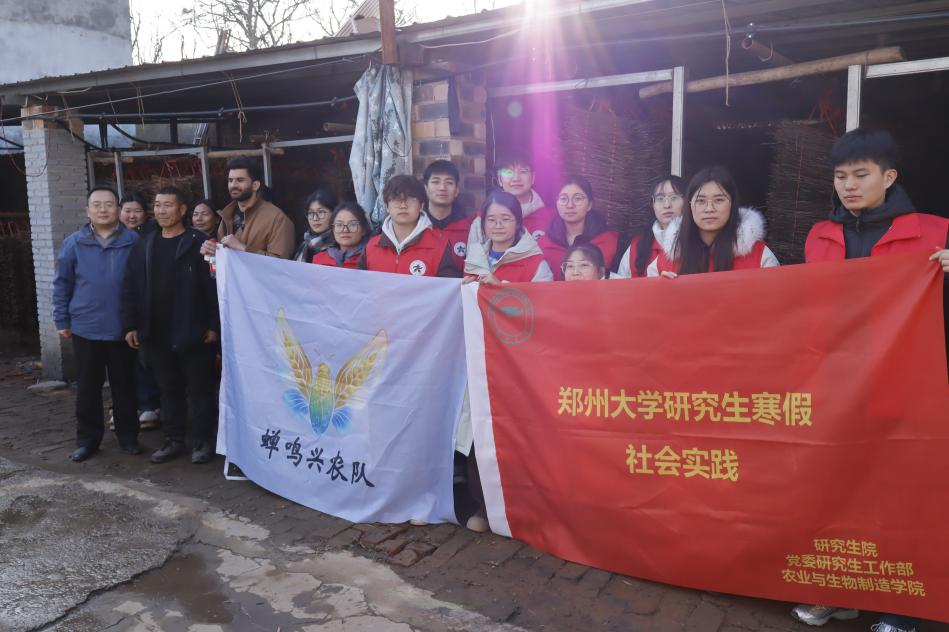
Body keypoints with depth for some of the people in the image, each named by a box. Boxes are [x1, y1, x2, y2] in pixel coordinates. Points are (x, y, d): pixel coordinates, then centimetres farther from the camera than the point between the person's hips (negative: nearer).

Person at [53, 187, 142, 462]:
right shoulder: (74, 243, 1)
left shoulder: (134, 241, -3)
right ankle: (87, 438, 22)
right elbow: (62, 284, 6)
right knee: (87, 387, 10)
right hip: (85, 328, 1)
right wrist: (62, 320, 4)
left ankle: (128, 436, 21)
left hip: (123, 327, -1)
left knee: (124, 385, 9)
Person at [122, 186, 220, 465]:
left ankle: (204, 440, 14)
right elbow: (131, 289, 12)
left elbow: (214, 286, -9)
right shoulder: (143, 245, 12)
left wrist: (213, 325, -13)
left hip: (192, 333, -5)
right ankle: (174, 440, 24)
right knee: (168, 389, 14)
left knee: (199, 388, 4)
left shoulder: (199, 242, -5)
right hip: (156, 334, 5)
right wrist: (130, 325, 6)